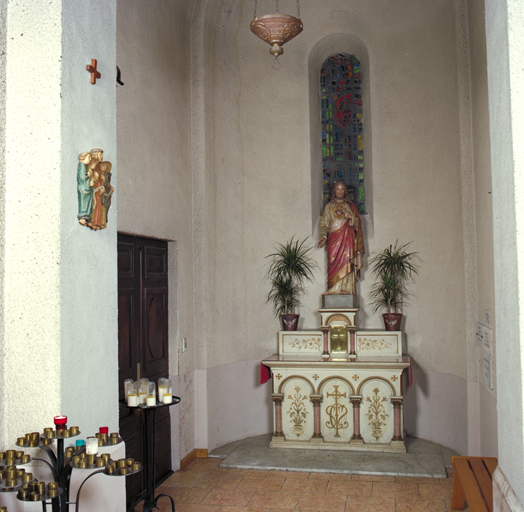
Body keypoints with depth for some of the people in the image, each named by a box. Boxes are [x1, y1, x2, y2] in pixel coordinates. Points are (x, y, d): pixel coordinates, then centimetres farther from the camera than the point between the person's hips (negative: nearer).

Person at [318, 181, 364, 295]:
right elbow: (324, 223, 8)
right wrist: (323, 237, -7)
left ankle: (347, 289, -10)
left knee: (347, 263, -9)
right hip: (334, 239, 0)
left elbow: (358, 221, 9)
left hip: (347, 238, 0)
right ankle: (335, 289, -9)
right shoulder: (329, 206, 14)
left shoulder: (350, 205, 14)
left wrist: (350, 217, -12)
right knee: (334, 263, -8)